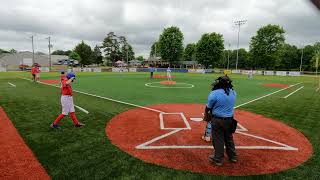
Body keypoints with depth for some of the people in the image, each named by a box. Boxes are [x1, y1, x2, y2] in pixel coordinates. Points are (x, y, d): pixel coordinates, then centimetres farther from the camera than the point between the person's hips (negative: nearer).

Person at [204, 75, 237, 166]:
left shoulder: (214, 94, -20)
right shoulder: (233, 92, -2)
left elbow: (208, 107, -9)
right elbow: (228, 104, 9)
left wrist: (206, 114, 10)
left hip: (218, 120, -5)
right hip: (229, 119, 6)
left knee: (218, 140, 9)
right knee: (229, 138, 22)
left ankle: (218, 159, 23)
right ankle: (233, 157, 39)